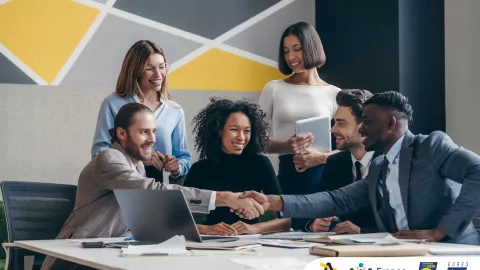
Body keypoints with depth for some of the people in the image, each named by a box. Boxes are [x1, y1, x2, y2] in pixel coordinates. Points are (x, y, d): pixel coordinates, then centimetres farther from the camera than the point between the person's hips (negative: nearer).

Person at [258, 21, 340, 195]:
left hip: (325, 176, 0)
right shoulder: (273, 89, 7)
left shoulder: (334, 94, 5)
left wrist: (321, 157, -14)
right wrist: (286, 147, -14)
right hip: (288, 176, 0)